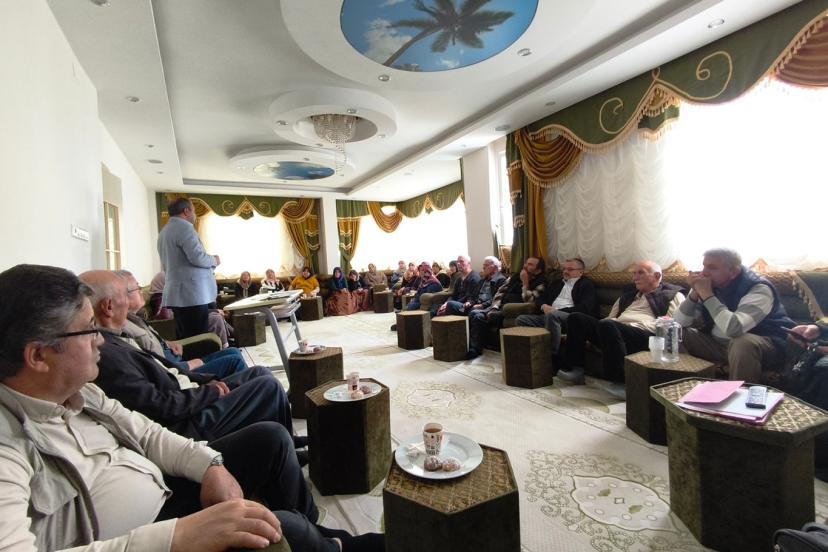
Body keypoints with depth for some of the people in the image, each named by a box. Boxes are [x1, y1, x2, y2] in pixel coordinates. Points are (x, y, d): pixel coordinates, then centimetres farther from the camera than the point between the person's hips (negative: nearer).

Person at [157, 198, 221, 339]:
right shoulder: (184, 226, -10)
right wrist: (214, 260, -3)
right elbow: (197, 257, -22)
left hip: (176, 294, 10)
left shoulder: (163, 231, 21)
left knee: (184, 338, 13)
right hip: (192, 294, -10)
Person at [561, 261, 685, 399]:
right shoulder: (629, 293, 32)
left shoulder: (673, 295, 12)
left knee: (608, 325, -37)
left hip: (645, 336, -7)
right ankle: (576, 370, -10)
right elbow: (612, 316, 29)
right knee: (576, 318, -9)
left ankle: (621, 382, -31)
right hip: (615, 330, 7)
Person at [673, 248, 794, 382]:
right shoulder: (710, 285, -5)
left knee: (742, 343, -37)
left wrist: (707, 295, -34)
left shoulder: (758, 289, -22)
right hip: (718, 344, 6)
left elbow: (734, 329, -41)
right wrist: (694, 292, -21)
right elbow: (680, 323, -9)